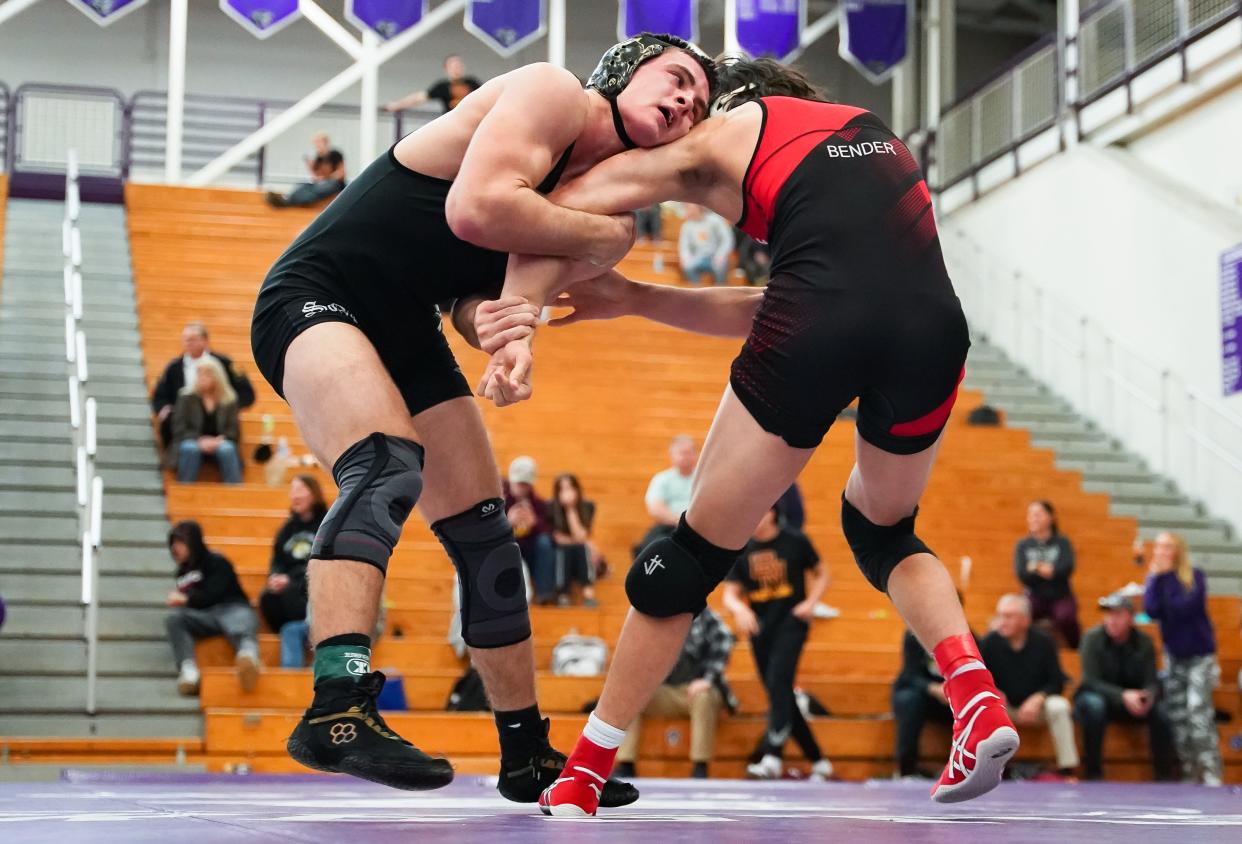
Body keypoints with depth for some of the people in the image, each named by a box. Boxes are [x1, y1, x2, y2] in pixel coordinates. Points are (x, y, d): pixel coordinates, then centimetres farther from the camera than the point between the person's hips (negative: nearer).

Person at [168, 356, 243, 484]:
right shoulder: (186, 398, 6)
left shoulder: (229, 400, 9)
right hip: (193, 441, -1)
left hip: (220, 443, 1)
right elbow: (179, 429, -1)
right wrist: (200, 440, -19)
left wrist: (219, 440, -17)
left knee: (227, 450, -35)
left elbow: (234, 430, 5)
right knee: (190, 449, -37)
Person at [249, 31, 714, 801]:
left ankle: (529, 755, 18)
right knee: (389, 471, -34)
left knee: (486, 538, 8)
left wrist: (500, 323, -23)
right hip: (316, 298, -9)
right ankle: (337, 707, -42)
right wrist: (599, 238, -17)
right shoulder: (552, 94, -13)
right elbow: (475, 208, -31)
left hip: (406, 332, 9)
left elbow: (478, 293, 0)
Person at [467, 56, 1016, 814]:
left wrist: (516, 329, 0)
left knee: (696, 552, 13)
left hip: (818, 324, -4)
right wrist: (637, 299, 28)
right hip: (931, 325, 4)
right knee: (883, 529, 31)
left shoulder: (724, 134, 23)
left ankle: (578, 784, 20)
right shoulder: (876, 134, 36)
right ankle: (979, 700, 8)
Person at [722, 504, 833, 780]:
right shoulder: (741, 549, 4)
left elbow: (821, 574, 9)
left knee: (778, 682, -23)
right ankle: (818, 761, 19)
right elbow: (730, 594, 2)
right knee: (780, 696, 6)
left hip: (791, 622, -4)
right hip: (760, 628, 4)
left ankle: (772, 756, -28)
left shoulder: (795, 541, -3)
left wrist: (811, 602, -8)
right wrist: (740, 608, -20)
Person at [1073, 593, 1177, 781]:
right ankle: (1093, 775, -31)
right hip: (1098, 696, -3)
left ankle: (1165, 776, -14)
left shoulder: (1143, 642, -5)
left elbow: (1152, 682, -9)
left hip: (1133, 700, 3)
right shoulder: (1092, 638, -13)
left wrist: (1147, 697, -34)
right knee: (1094, 705, -37)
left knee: (1161, 710, -25)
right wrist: (1123, 695, -36)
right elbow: (1091, 681, -21)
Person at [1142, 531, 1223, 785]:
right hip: (1173, 657, 5)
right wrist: (1156, 577, -15)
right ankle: (1190, 776, 9)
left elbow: (1184, 607, -23)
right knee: (1177, 719, 1)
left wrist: (1169, 575, -19)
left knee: (1198, 713, -17)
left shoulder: (1195, 576, -9)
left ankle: (1212, 776, -17)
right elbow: (1152, 611, -12)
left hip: (1199, 656, -5)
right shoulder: (1156, 578, 3)